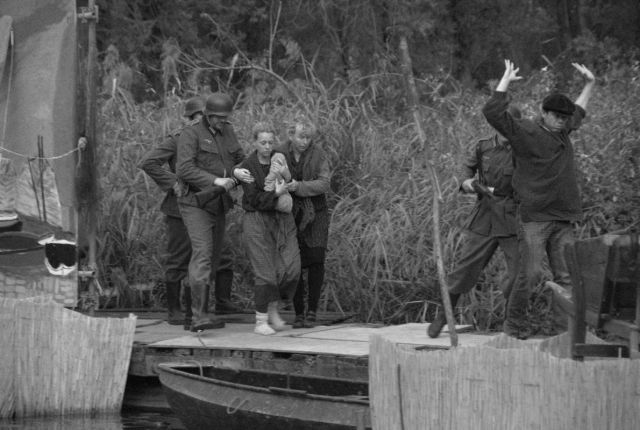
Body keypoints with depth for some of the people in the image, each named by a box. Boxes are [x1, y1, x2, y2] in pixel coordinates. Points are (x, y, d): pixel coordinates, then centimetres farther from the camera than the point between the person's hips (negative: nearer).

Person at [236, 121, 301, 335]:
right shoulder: (247, 167, -9)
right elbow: (254, 199, -14)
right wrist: (275, 194, -24)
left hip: (282, 220, 4)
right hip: (256, 220, -4)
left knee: (290, 268, -5)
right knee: (265, 273, -9)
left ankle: (273, 310, 15)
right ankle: (260, 321, 2)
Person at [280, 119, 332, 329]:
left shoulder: (318, 154, -6)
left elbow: (325, 183, -13)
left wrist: (299, 187, -25)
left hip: (315, 214, 0)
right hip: (290, 215, 0)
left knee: (315, 262, -7)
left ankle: (312, 311, 2)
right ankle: (298, 313, 4)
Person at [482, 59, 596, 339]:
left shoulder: (563, 132, 17)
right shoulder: (525, 132, -4)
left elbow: (579, 112, 41)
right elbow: (492, 112, -16)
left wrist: (589, 85, 38)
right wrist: (506, 80, -9)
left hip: (563, 219, 6)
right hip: (534, 218, -6)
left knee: (567, 276, -1)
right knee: (531, 273, -9)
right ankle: (514, 323, 4)